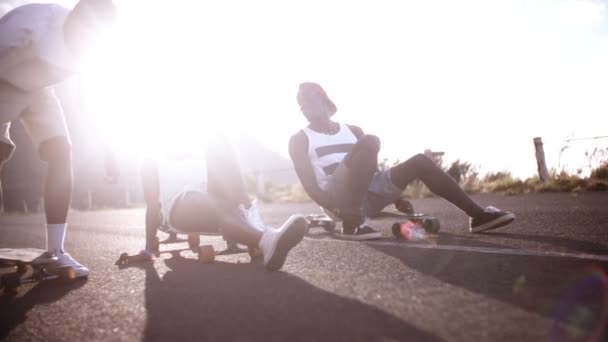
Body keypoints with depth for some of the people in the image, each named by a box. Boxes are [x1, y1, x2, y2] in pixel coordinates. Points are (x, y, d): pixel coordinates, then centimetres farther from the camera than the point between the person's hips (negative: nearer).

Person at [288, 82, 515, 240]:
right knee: (370, 142, -28)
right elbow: (310, 186, -7)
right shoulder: (300, 140, 4)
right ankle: (352, 224, -31)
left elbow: (371, 170, 20)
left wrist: (395, 194, 6)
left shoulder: (352, 131, 20)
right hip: (338, 200, -5)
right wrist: (340, 209, -21)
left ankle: (477, 215, -5)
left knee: (420, 162, -5)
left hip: (367, 196, 6)